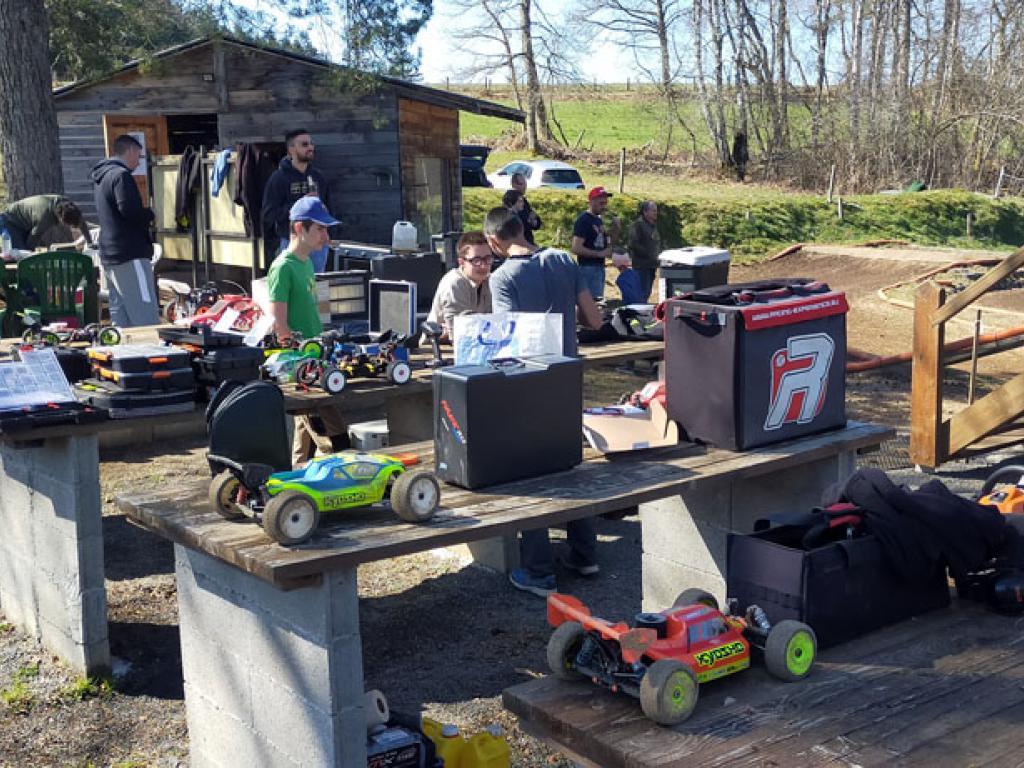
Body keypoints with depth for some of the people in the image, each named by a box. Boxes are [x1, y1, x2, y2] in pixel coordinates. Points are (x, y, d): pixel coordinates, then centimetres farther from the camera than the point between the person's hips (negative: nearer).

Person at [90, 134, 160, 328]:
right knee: (146, 319, -12)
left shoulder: (100, 177, 20)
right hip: (130, 255, -10)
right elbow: (130, 210, -22)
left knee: (120, 319, 10)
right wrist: (150, 215, -4)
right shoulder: (121, 175, -11)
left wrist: (144, 216, 14)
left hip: (110, 256, 10)